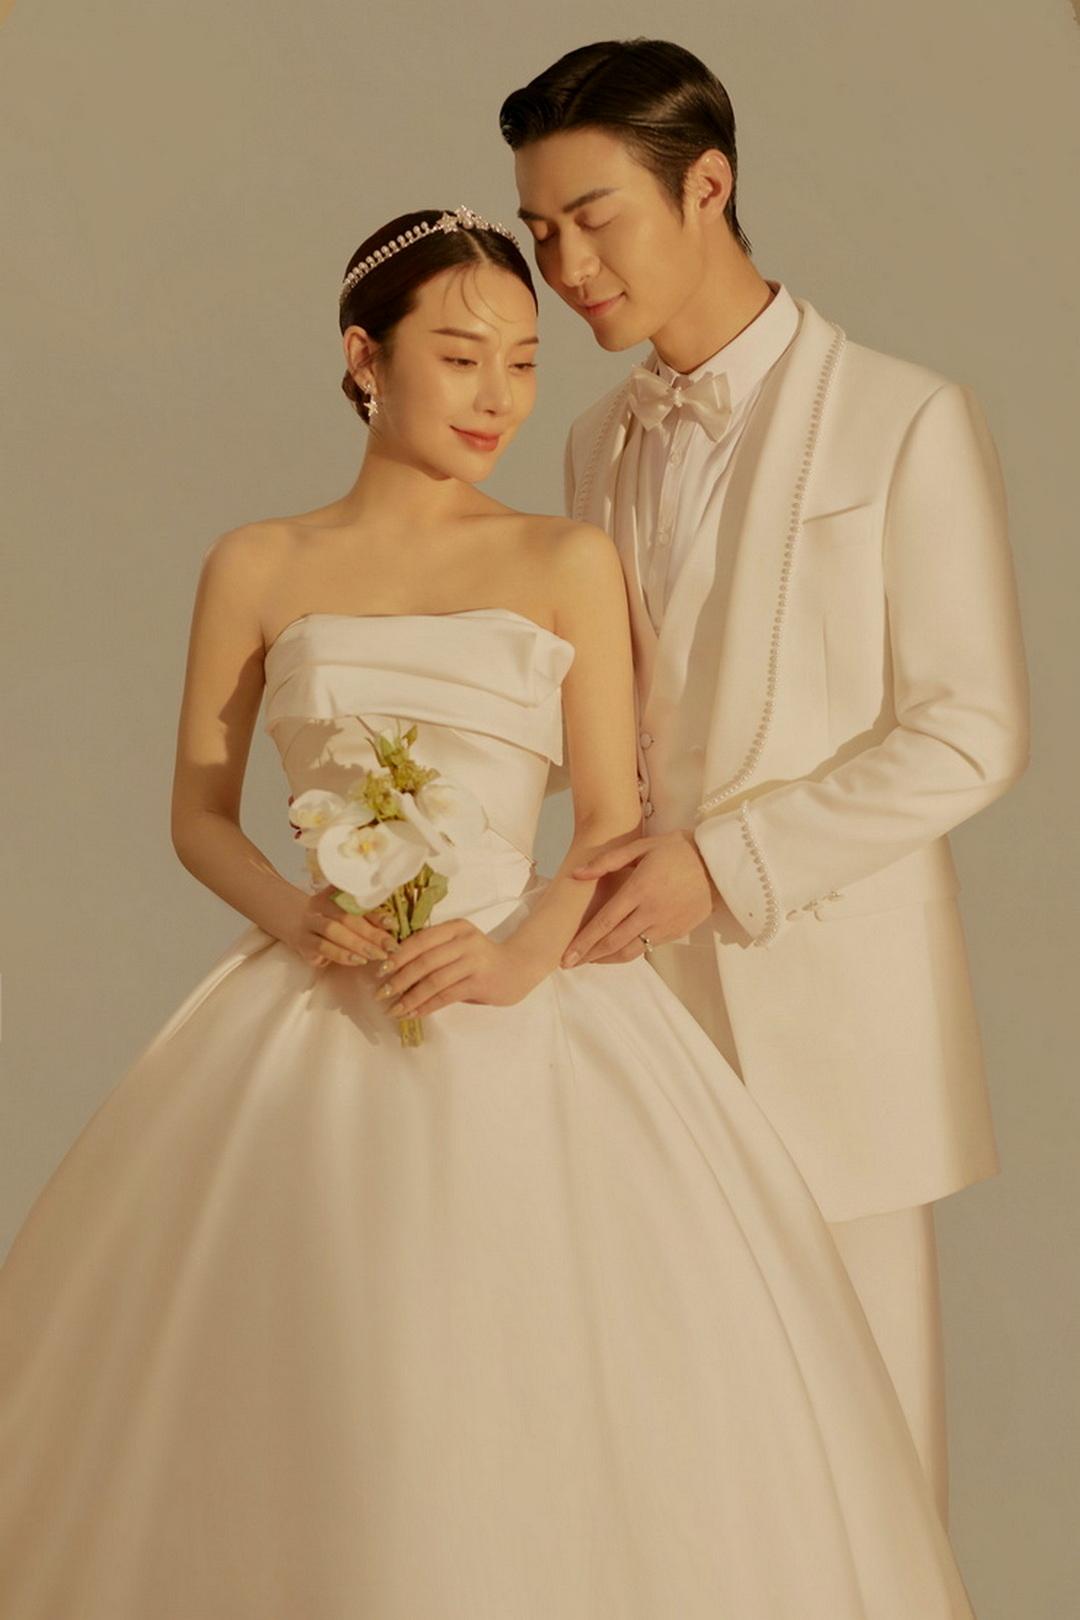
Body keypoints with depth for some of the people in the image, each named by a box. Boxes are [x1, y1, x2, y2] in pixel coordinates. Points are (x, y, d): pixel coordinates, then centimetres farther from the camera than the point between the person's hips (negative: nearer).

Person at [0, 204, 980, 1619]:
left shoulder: (569, 562, 6)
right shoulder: (258, 569, 7)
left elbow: (611, 825, 2)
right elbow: (200, 812, 10)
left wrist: (522, 957, -16)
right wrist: (294, 916, -9)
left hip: (527, 1008, 0)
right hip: (309, 1027, 0)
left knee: (555, 1392, -6)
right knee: (302, 1384, -1)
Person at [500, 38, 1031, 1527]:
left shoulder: (908, 423, -6)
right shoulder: (598, 446, 13)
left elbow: (969, 735, -9)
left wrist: (725, 863, -15)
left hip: (828, 1001, -4)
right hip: (647, 985, 5)